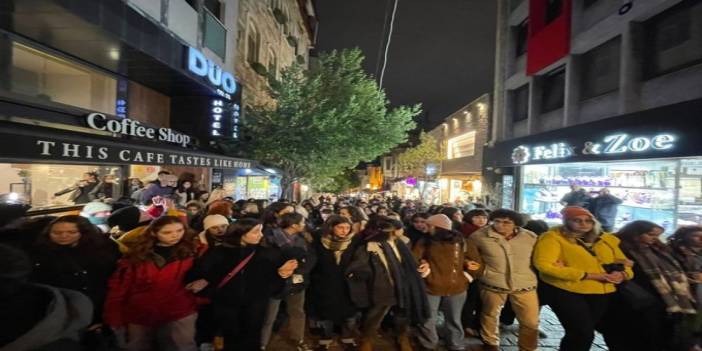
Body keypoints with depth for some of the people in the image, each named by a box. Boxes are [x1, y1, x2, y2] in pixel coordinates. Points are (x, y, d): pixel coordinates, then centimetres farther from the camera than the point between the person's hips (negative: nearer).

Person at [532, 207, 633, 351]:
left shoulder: (607, 239, 9)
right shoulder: (553, 237, -13)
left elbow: (624, 263, 15)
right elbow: (544, 264, -23)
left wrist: (622, 274, -11)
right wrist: (589, 275, -20)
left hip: (601, 293, 7)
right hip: (565, 291, -7)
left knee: (586, 332, 17)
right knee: (583, 333, -11)